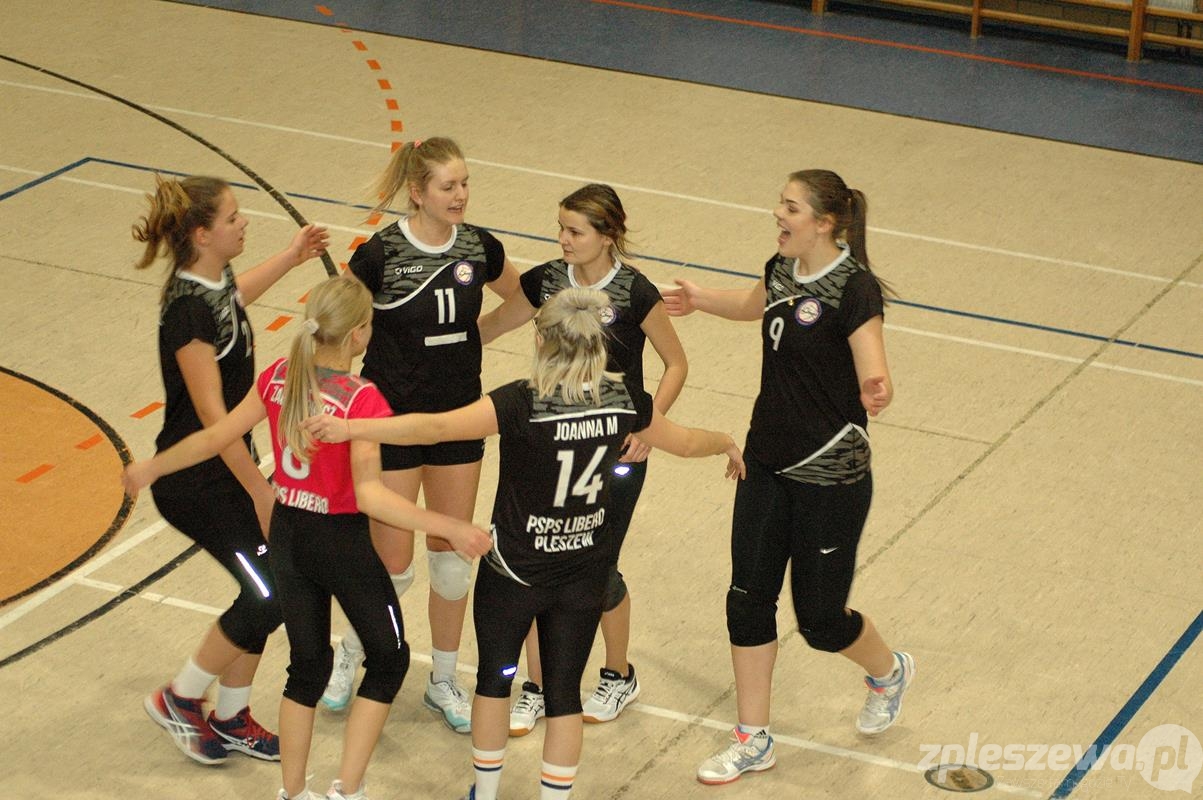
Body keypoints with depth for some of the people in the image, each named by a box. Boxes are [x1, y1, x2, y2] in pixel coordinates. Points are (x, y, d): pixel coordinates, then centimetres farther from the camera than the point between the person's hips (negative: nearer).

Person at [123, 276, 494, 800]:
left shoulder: (278, 377, -6)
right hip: (341, 541, -6)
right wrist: (449, 529, -33)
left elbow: (214, 437, 2)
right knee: (389, 657, 13)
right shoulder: (362, 399, -23)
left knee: (307, 664, 20)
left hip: (287, 535, 6)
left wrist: (152, 468, 18)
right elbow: (368, 494, -30)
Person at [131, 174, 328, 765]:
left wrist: (290, 258, 37)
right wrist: (260, 491, -20)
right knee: (271, 593, -7)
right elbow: (211, 414, -25)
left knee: (264, 591, 10)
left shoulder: (215, 284, 2)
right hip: (195, 482, -9)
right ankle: (179, 699, 11)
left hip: (226, 468, 9)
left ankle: (231, 718, 25)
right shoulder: (188, 310, -26)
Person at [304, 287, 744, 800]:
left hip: (515, 571, -3)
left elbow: (435, 428, -32)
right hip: (584, 572, 3)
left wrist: (351, 428, -30)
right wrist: (727, 445, 29)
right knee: (564, 692, 12)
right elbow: (684, 441, 8)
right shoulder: (624, 401, -10)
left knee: (494, 677, 18)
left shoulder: (523, 404, -23)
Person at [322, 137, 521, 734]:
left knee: (452, 557, 10)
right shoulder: (381, 253, -16)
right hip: (392, 419, -4)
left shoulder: (479, 248, -4)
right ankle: (349, 655, 30)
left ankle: (443, 683, 26)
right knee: (393, 566, 0)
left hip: (458, 420, 4)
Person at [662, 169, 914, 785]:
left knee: (820, 618, 5)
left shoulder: (854, 288, -22)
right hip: (767, 462, 7)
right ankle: (752, 741, 18)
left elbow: (873, 377, -30)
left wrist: (876, 392, -52)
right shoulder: (784, 269, 1)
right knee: (748, 599, 6)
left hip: (829, 478, -7)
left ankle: (888, 671, 38)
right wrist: (701, 298, 36)